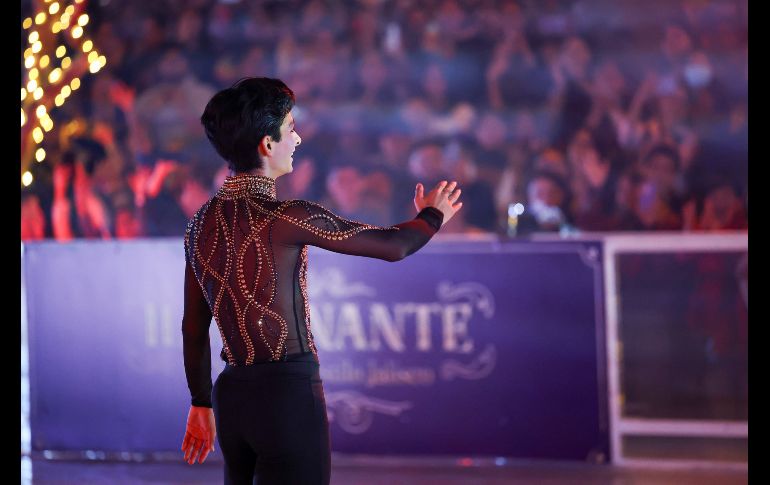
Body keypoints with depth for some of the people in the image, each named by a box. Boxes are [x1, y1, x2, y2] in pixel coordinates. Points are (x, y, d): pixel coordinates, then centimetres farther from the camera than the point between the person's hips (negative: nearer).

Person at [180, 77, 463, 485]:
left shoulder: (202, 222, 8)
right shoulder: (285, 218, -13)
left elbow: (193, 328, 15)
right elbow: (393, 245, -4)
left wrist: (201, 403, 25)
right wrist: (431, 217, 17)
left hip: (231, 394, 7)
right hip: (288, 392, -7)